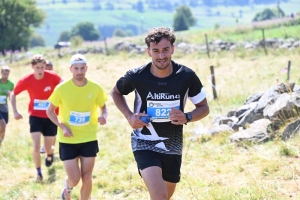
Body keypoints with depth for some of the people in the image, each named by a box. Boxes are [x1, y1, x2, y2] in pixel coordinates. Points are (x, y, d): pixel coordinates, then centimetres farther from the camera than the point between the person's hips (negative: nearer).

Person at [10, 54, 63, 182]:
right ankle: (38, 172, 8)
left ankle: (49, 154, 45)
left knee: (47, 149, 6)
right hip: (35, 116, 0)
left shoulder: (52, 77, -18)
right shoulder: (26, 80, -15)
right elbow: (13, 94, 0)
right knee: (36, 146, -13)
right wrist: (15, 111, -10)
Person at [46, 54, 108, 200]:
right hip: (67, 140, -1)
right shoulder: (62, 89, -12)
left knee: (86, 177, 2)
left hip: (89, 139, 2)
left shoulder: (95, 88, -8)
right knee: (74, 179, -3)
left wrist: (103, 116, -15)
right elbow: (50, 111, 0)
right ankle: (67, 188, 34)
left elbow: (103, 107, 9)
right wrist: (62, 127, -16)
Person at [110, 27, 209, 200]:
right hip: (145, 144, -3)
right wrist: (129, 116, -9)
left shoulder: (187, 76, -12)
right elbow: (116, 92, 7)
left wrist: (186, 118, -21)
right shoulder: (137, 77, -15)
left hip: (172, 146, 4)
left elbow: (203, 108, 0)